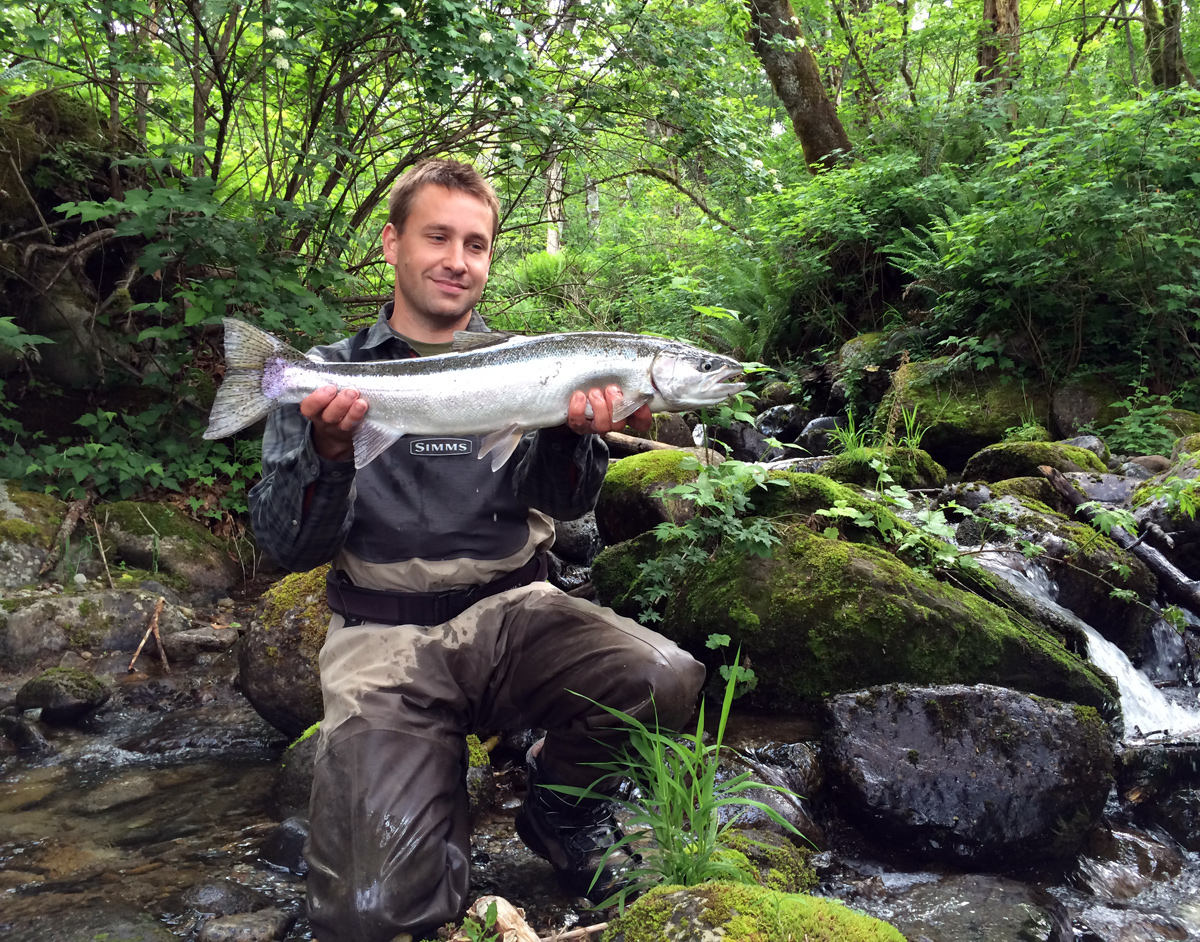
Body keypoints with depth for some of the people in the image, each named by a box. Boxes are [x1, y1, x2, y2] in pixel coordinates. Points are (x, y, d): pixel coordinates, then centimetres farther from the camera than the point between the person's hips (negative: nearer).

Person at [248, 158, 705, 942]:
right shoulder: (327, 376, 5)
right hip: (384, 636, -2)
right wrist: (328, 454, -22)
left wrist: (571, 433, -25)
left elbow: (562, 503, -3)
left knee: (667, 681, -28)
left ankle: (562, 811, 5)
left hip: (510, 613, 2)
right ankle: (443, 822, 17)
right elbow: (290, 547, -3)